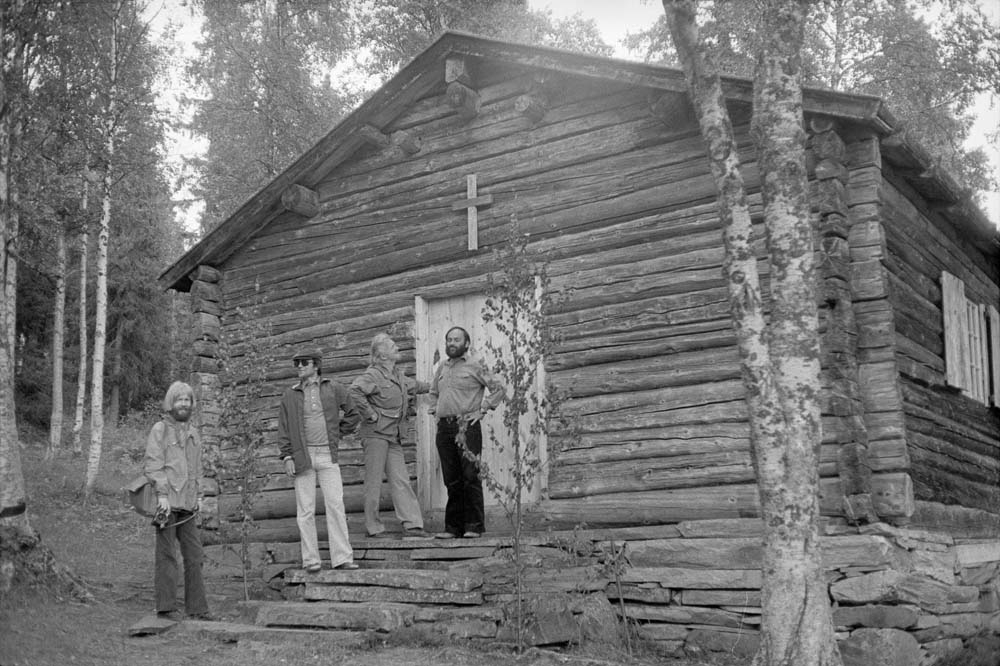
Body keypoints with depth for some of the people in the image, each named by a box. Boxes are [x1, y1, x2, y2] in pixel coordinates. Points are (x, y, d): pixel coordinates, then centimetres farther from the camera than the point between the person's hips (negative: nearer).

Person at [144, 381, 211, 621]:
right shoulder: (159, 429, -3)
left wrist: (198, 495, 16)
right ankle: (166, 606, 3)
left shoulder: (193, 432, 17)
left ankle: (196, 607, 12)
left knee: (194, 555, 7)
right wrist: (162, 494, -16)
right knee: (166, 555, -3)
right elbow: (152, 465, -9)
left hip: (187, 504, 6)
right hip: (167, 502, -6)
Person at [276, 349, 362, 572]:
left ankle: (342, 558, -1)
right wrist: (287, 456, -2)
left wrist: (337, 434, 11)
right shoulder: (290, 396, 8)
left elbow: (353, 415, 17)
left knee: (335, 505, -4)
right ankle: (311, 560, 6)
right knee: (306, 510, 0)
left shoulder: (334, 389, 7)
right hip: (302, 455, 0)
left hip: (328, 455, 0)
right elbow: (283, 429, 7)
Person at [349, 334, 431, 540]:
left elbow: (415, 386, 38)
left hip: (394, 437, 8)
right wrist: (370, 414, -23)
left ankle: (412, 525, 0)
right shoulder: (373, 375, -11)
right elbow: (355, 390, -28)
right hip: (376, 434, -8)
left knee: (401, 480, 2)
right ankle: (374, 527, 6)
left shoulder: (399, 376, 17)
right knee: (374, 482, -1)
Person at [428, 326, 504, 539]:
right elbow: (433, 392, 34)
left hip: (467, 426, -5)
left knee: (470, 476, -8)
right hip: (444, 428, 5)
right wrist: (435, 411, 19)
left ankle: (474, 525, -4)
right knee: (451, 480, 6)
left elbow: (498, 389, 2)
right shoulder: (441, 368, 18)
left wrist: (482, 410, -4)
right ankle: (453, 526, 10)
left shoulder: (475, 367, 3)